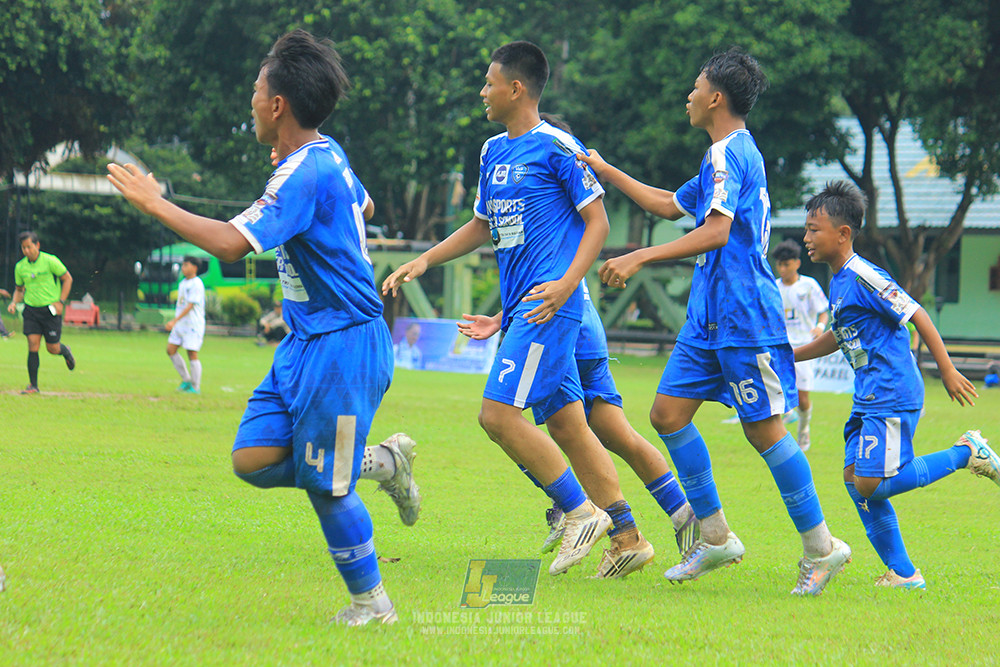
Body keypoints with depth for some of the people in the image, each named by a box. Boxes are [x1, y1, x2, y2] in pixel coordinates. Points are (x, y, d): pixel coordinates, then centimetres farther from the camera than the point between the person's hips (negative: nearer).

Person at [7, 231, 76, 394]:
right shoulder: (20, 267, 3)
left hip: (51, 310, -3)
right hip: (31, 310, 3)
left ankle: (66, 351, 39)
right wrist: (14, 303, -3)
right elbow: (19, 289, 18)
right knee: (33, 346, -8)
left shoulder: (50, 261, -10)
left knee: (53, 349, 2)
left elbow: (67, 278, -1)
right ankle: (33, 385, -2)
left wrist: (61, 302, -9)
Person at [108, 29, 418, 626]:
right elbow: (364, 206, 30)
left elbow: (231, 242, -29)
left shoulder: (304, 172, -21)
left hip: (343, 346, -9)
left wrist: (153, 202, -22)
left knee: (324, 486, -1)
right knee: (254, 459, 4)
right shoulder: (327, 154, 9)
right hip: (309, 341, 9)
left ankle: (372, 604, 15)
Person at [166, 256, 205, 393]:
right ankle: (186, 380, 14)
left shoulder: (196, 284, -13)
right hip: (180, 324, 9)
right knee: (171, 350, 4)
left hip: (193, 324, -9)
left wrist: (174, 321, -24)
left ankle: (195, 387, 2)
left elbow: (190, 306, -19)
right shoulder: (182, 283, 14)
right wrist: (174, 322, 22)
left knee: (192, 354, -6)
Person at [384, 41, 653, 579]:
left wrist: (566, 284, -21)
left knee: (498, 413, -14)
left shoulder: (556, 148, -9)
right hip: (519, 305, 9)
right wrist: (424, 261, 18)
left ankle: (581, 511, -5)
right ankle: (627, 539, 12)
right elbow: (482, 227, 28)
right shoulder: (493, 152, 16)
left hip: (547, 304, -9)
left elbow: (597, 221, -9)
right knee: (566, 425, 8)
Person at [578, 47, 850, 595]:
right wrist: (605, 171, 35)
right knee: (668, 413, 5)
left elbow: (715, 232, -24)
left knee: (764, 430, -6)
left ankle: (821, 547, 3)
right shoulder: (731, 154, 20)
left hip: (743, 319, -10)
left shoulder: (728, 154, -12)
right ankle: (716, 538, 11)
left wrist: (639, 258, -23)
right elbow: (669, 206, 32)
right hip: (710, 317, 10)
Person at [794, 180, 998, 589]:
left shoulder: (862, 277, -15)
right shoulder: (839, 281, 14)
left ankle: (966, 454, 1)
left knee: (871, 484, -13)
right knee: (855, 478, 3)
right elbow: (838, 337, 28)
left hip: (892, 397, -9)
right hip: (869, 398, 9)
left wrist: (947, 372, -16)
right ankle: (903, 573, 8)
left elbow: (916, 315, -16)